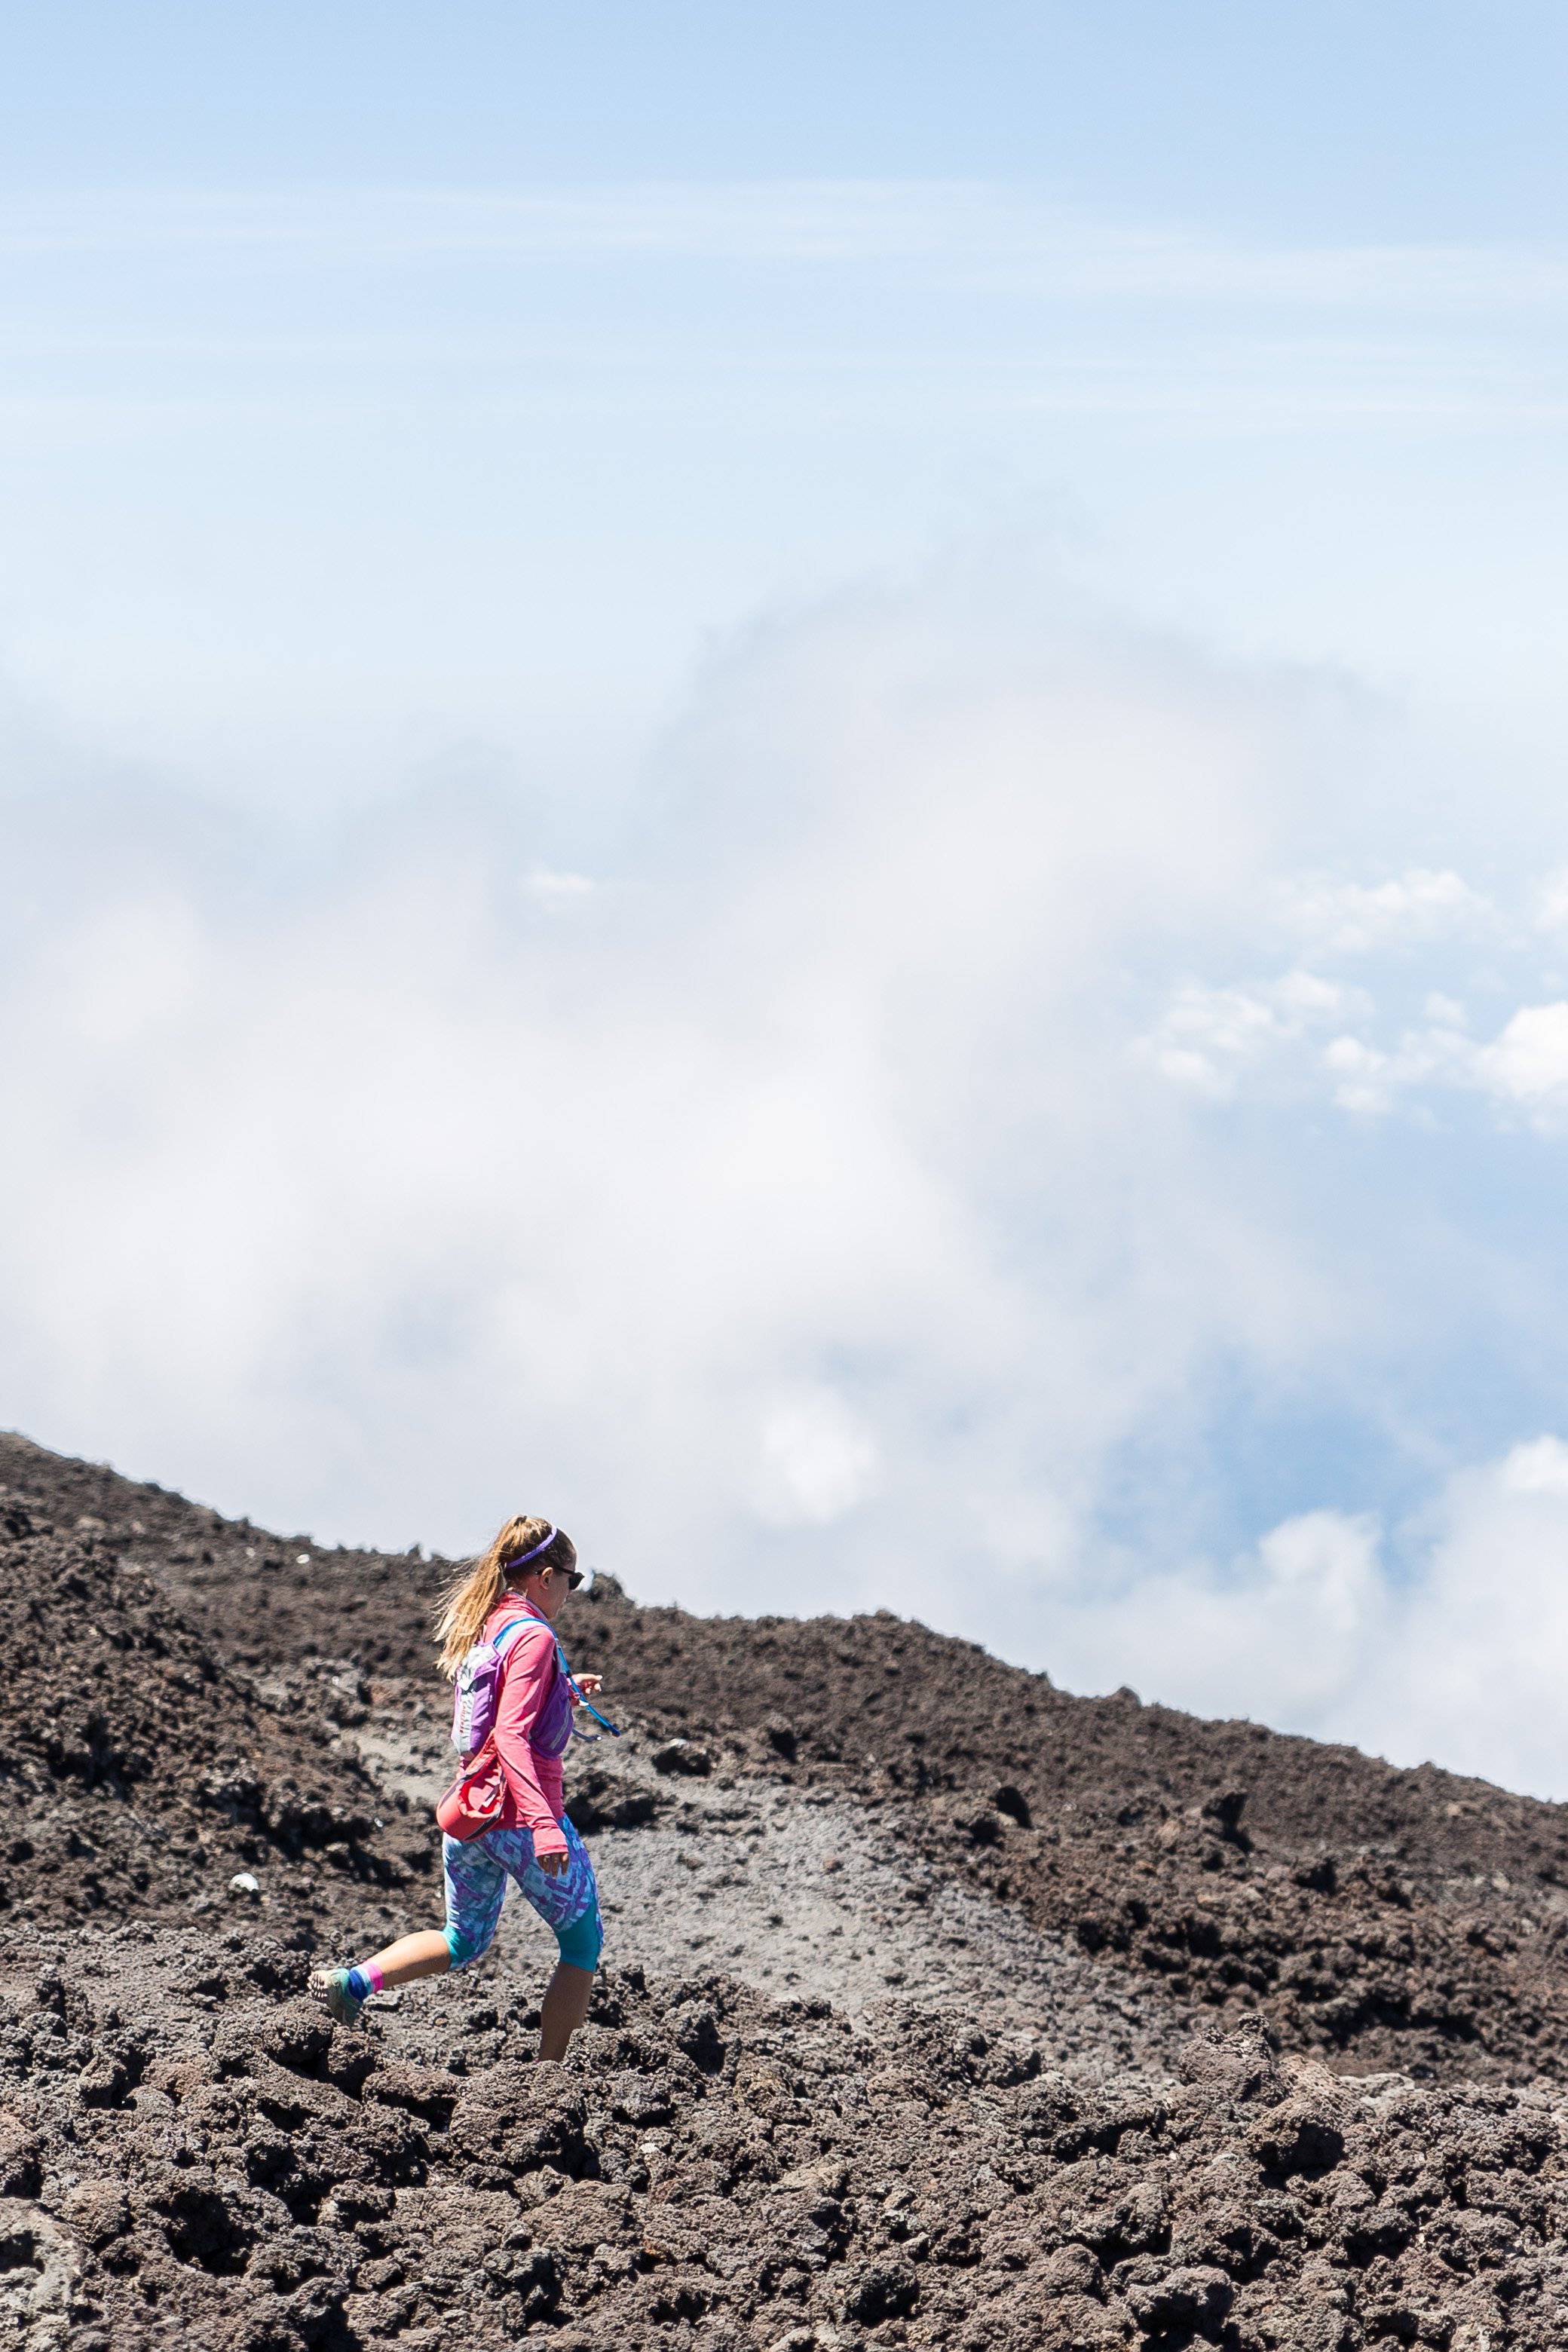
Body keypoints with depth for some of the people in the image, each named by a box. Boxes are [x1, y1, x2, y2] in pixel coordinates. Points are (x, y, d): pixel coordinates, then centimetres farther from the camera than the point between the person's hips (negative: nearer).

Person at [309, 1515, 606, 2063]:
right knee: (582, 1943, 11)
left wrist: (561, 1690, 29)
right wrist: (544, 1824, -31)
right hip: (521, 1814, -8)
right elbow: (512, 1734, -25)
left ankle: (356, 1981, 0)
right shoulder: (533, 1636, -15)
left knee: (464, 1941, 23)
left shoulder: (482, 1627, 10)